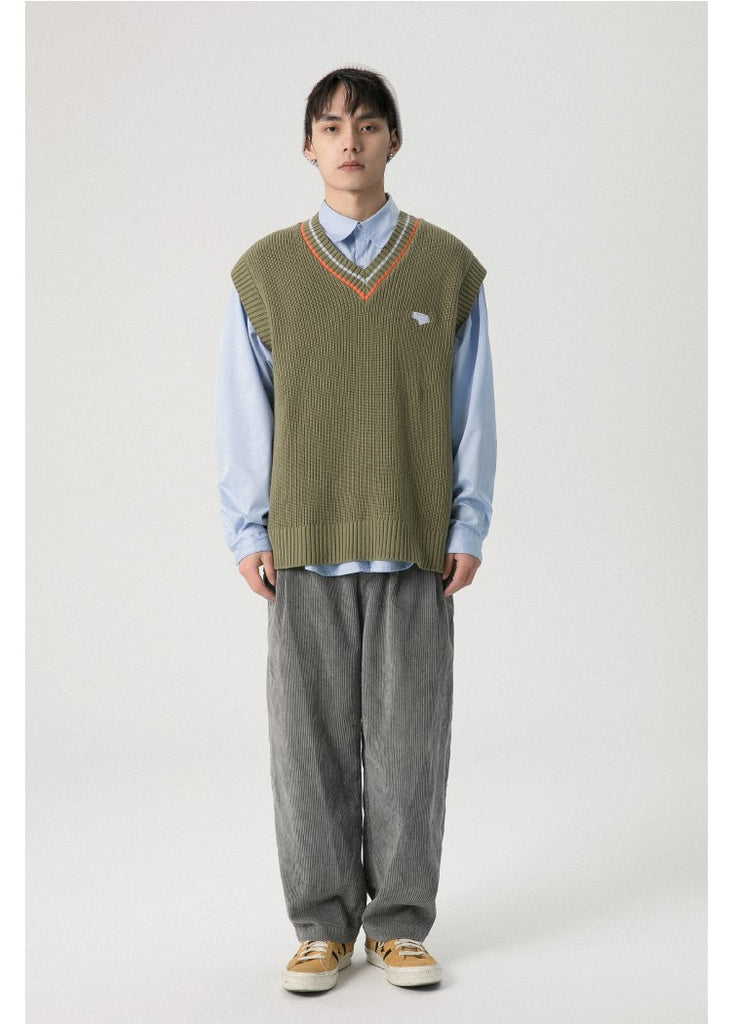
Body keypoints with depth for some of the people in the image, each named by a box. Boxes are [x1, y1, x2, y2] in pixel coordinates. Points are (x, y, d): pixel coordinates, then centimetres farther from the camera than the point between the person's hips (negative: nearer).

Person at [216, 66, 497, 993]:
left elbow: (473, 412, 6)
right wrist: (247, 532, 0)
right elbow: (242, 413, 6)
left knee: (407, 739, 4)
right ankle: (323, 926, 17)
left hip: (415, 544, 0)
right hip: (303, 543, 0)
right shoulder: (265, 271, 6)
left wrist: (468, 529, 0)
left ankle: (399, 924, 17)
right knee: (311, 740, 4)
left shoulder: (448, 268, 6)